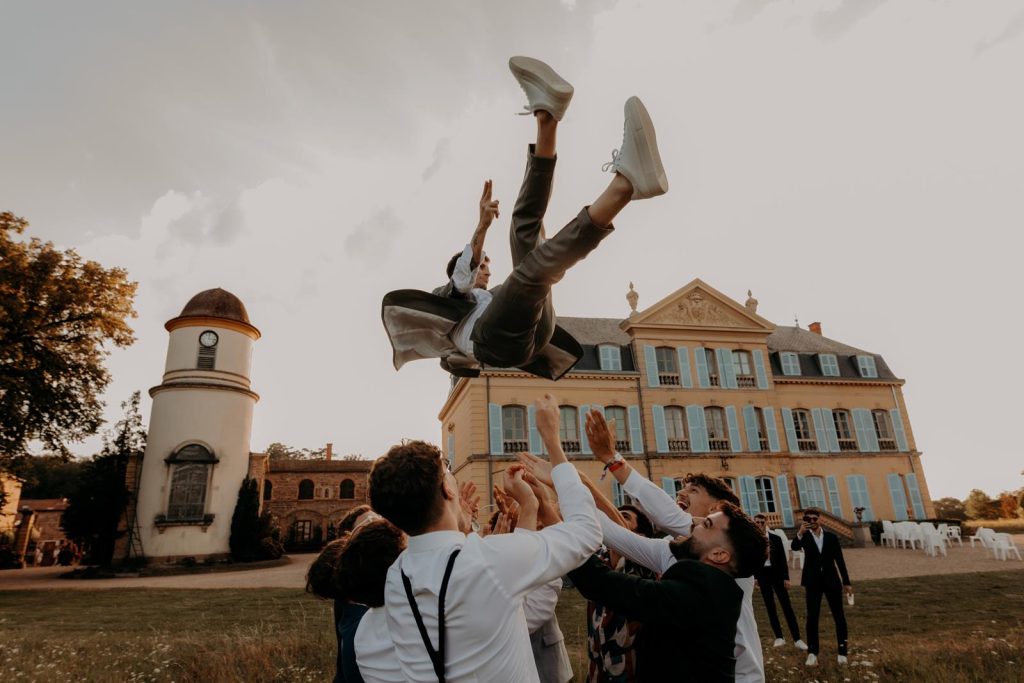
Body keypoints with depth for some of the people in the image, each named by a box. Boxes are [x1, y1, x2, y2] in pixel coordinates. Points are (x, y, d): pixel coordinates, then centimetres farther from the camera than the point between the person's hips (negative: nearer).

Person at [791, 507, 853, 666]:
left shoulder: (832, 537, 2)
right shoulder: (804, 536, -2)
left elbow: (840, 560, 6)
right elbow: (795, 547, -23)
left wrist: (846, 582, 4)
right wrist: (799, 533, -40)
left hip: (832, 580, 1)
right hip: (813, 582, -1)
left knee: (839, 616, 7)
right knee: (812, 617, -1)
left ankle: (842, 651, 19)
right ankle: (812, 653, 3)